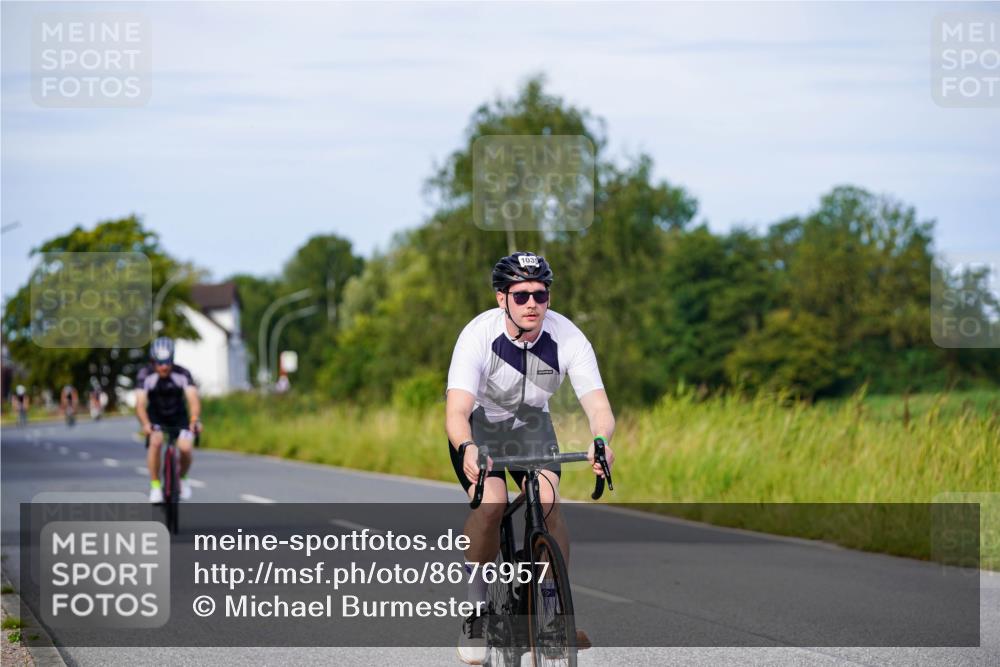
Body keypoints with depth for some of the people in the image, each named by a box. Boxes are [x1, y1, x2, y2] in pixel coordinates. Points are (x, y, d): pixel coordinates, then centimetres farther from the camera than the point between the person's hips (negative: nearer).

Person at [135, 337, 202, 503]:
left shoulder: (182, 374, -24)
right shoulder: (145, 375, -24)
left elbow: (193, 399, -34)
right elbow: (140, 404, -34)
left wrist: (195, 420, -54)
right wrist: (145, 424, -54)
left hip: (179, 417, 1)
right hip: (156, 418, -1)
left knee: (185, 448, -22)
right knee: (155, 441, -31)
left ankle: (182, 479, 11)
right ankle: (155, 486, -17)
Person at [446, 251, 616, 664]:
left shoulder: (567, 338, -25)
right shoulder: (479, 336, -31)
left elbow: (598, 405, -32)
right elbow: (456, 411, -40)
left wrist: (601, 441, -55)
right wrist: (467, 449, -62)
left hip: (530, 425, 2)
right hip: (478, 426, -2)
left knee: (548, 504, -23)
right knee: (491, 503, -27)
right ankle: (475, 611, -11)